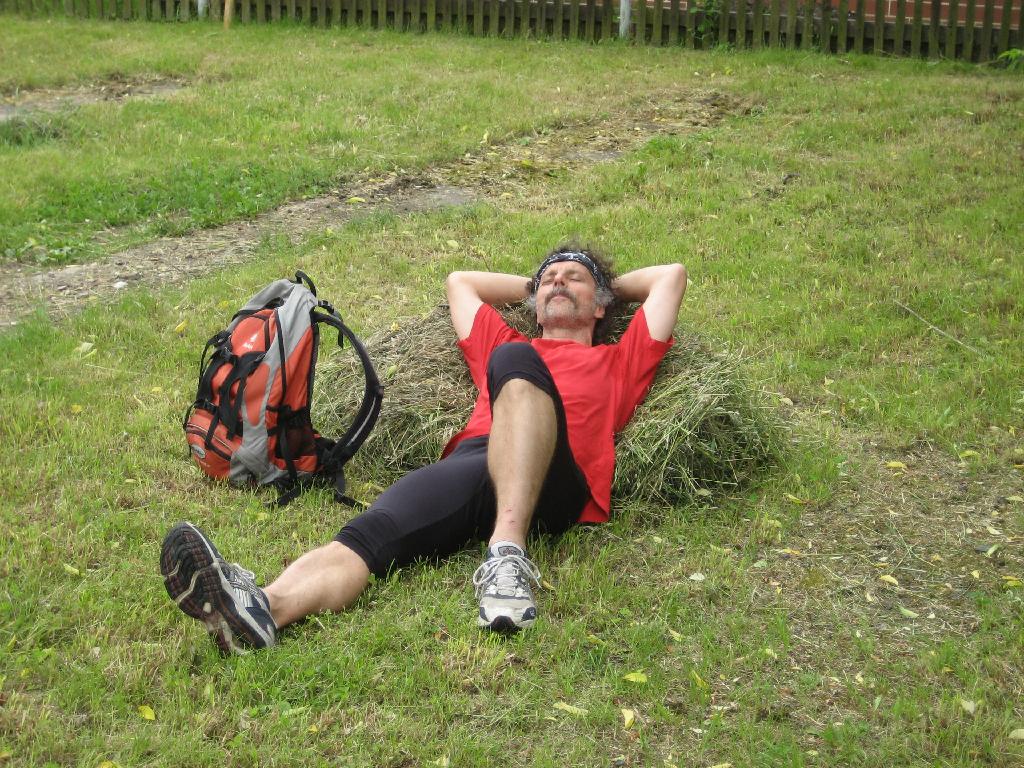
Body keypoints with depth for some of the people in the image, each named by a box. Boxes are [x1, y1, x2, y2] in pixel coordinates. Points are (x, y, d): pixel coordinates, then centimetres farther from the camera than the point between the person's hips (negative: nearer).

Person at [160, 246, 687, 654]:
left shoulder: (617, 362, 36)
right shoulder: (502, 346, 42)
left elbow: (671, 274, 40)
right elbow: (460, 282, 56)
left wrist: (612, 287, 52)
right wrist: (533, 288, 61)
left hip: (553, 482, -3)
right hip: (466, 465, 3)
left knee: (515, 361, -34)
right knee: (371, 531, -30)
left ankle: (508, 552, -50)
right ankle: (261, 609, -60)